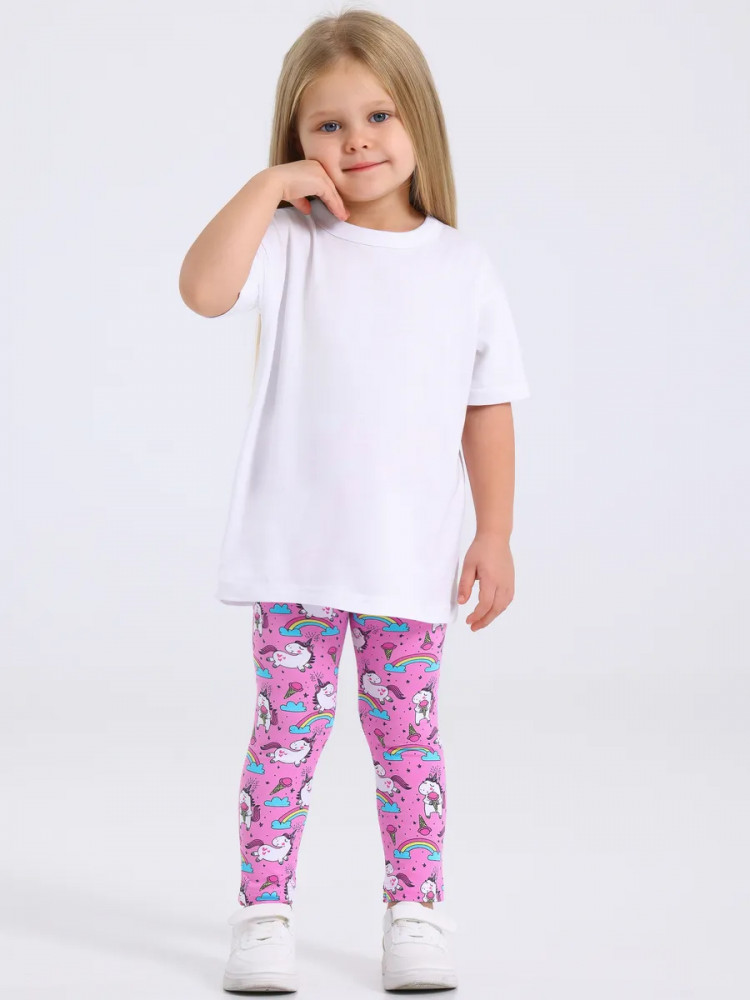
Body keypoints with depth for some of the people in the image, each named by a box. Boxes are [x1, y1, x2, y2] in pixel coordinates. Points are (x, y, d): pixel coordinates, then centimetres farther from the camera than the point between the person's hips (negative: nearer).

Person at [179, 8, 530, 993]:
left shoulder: (463, 267, 4)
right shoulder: (292, 245, -2)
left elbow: (489, 410, 6)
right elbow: (204, 288, -22)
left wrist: (496, 534, 3)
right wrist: (269, 185, -17)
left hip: (414, 561, 1)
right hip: (295, 553, -1)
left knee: (408, 734, 8)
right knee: (289, 728, 3)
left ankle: (416, 913, 19)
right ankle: (264, 914, 13)